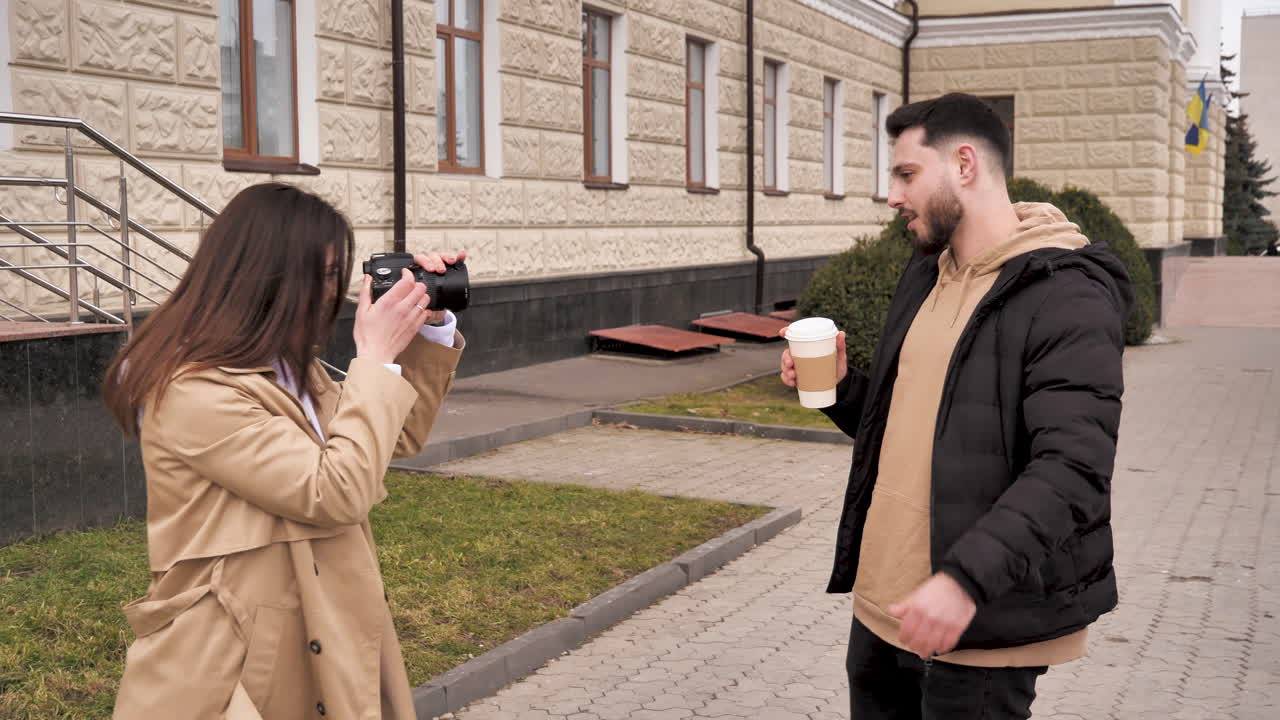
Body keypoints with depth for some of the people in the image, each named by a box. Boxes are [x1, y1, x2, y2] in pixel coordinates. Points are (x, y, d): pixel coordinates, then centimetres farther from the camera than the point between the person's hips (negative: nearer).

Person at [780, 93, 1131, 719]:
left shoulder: (1066, 295, -16)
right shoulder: (926, 274, 12)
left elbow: (1071, 471, -25)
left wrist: (966, 578, -35)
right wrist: (840, 388, 1)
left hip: (981, 626, -8)